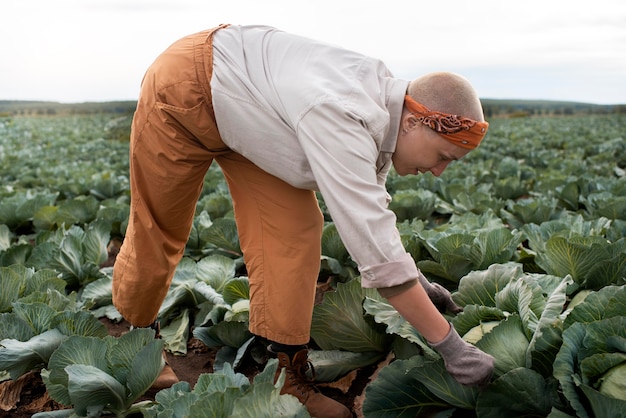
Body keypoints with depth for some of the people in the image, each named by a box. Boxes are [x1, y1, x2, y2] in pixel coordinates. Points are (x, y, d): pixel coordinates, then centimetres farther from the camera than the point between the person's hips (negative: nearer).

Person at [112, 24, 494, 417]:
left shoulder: (382, 97, -10)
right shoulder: (341, 118, -39)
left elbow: (370, 210, 6)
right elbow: (376, 250, -39)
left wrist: (416, 279, 7)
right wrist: (450, 344, -30)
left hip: (244, 106, 7)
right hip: (183, 90, -7)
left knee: (292, 230, -10)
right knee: (157, 233, 7)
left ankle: (286, 370, -1)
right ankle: (133, 330, 35)